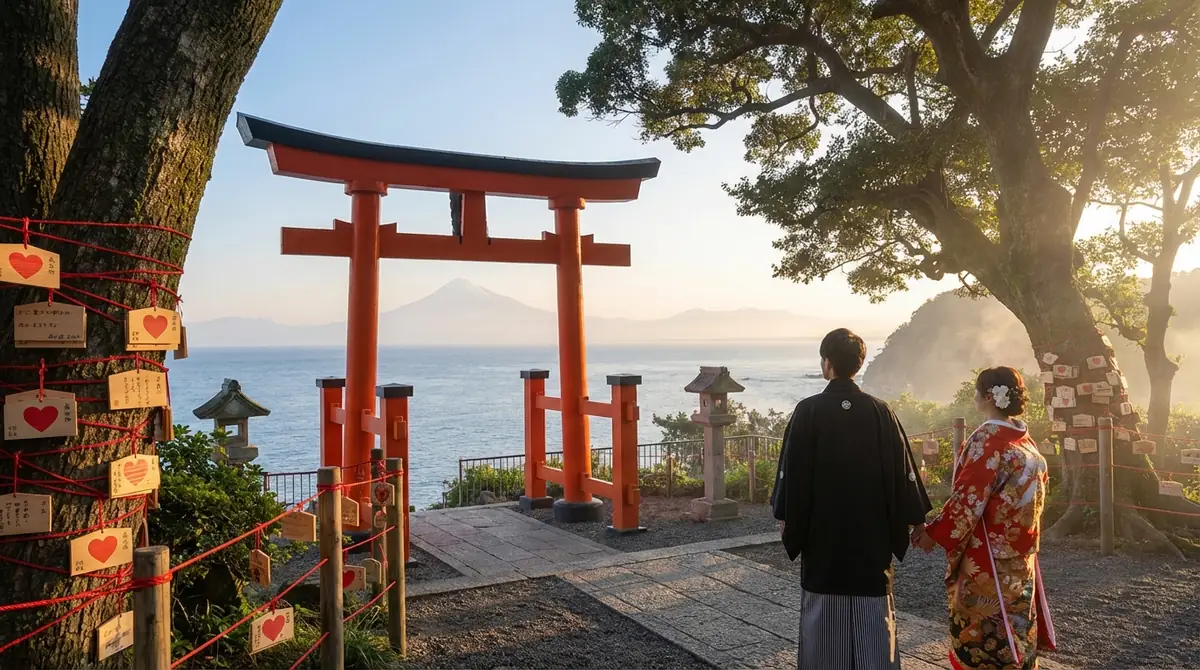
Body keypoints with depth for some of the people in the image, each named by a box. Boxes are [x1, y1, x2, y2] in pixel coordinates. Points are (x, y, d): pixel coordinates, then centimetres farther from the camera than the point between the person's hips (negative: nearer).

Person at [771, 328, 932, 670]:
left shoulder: (808, 411, -11)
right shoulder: (880, 412, -5)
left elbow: (791, 469, -9)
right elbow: (903, 469, -1)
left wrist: (786, 517, 3)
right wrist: (914, 519, 10)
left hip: (822, 528, -1)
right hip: (872, 529, 2)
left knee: (822, 613, 11)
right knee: (874, 616, 10)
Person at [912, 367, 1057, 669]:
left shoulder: (987, 438, -19)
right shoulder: (1025, 438, 6)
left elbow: (968, 497, -20)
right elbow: (1025, 495, 13)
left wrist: (935, 533, -12)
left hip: (987, 553, -8)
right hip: (1019, 552, 8)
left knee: (981, 626, 4)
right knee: (1014, 619, 16)